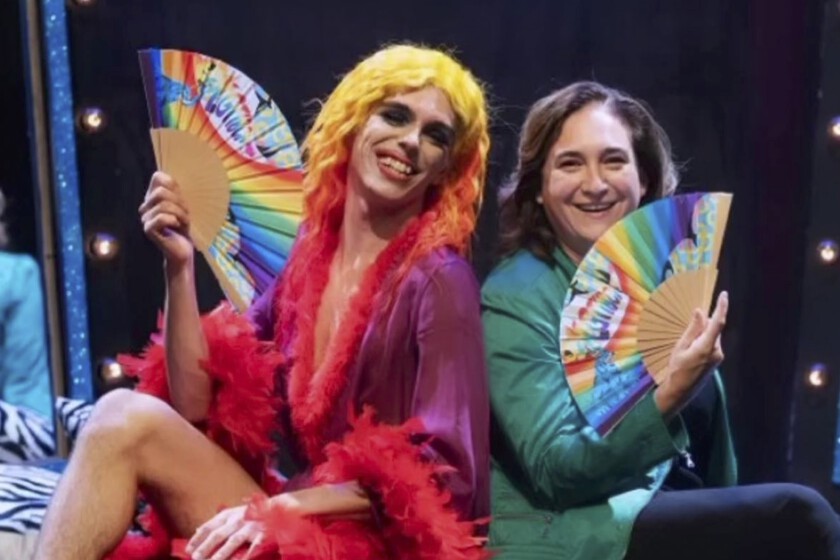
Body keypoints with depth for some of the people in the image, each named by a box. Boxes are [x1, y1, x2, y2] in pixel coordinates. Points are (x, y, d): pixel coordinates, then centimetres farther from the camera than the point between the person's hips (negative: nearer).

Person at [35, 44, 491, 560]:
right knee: (126, 414, -17)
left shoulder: (438, 280, -10)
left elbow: (445, 472, -15)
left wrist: (283, 508, -21)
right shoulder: (308, 257, 6)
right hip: (285, 507, 5)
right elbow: (197, 407, 5)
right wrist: (181, 268, -5)